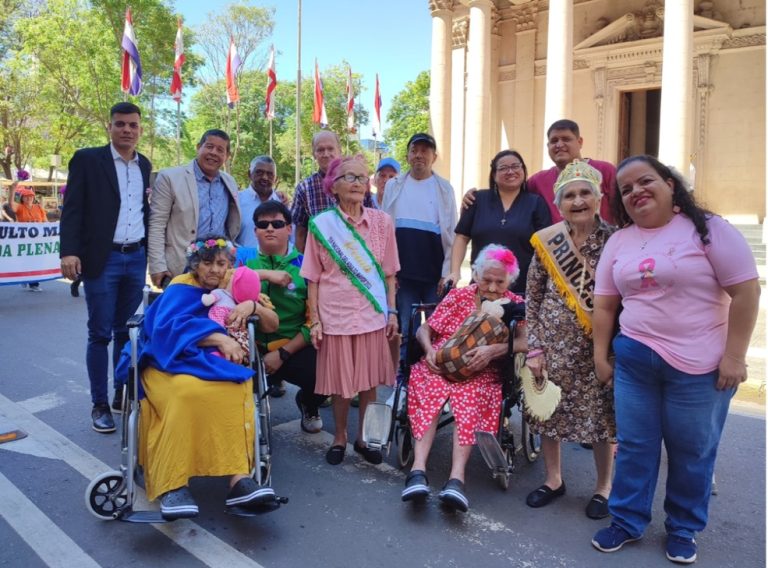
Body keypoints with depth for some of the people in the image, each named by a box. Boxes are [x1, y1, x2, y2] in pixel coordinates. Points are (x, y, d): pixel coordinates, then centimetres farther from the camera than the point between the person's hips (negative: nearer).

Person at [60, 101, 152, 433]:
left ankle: (123, 395, 23)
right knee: (100, 333, 1)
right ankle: (100, 404, 11)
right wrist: (69, 251, -18)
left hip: (136, 258, 4)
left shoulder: (144, 165, 12)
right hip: (102, 259, -4)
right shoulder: (87, 159, -2)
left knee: (126, 331, 12)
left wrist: (152, 251, 9)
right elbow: (72, 208, -7)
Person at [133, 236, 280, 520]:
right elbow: (169, 326, -15)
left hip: (217, 366, 3)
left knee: (238, 389, -34)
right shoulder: (181, 288, 5)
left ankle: (238, 478, -43)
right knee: (188, 392, -39)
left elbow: (272, 325, 14)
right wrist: (219, 338, -23)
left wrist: (253, 306, -8)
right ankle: (172, 484, -38)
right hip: (174, 361, -3)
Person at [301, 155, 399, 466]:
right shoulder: (321, 224, -3)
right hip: (336, 314, -1)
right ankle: (339, 437, 28)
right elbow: (313, 277, 0)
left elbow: (389, 273, 7)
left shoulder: (382, 222, 2)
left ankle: (363, 437, 27)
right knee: (340, 381, 8)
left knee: (369, 379, 9)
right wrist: (314, 320, -3)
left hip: (372, 314, 2)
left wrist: (392, 312, 3)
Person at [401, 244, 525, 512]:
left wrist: (493, 350, -27)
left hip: (480, 371, -1)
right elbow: (424, 329, 9)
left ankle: (456, 477, -43)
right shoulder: (459, 295, 9)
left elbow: (525, 340, -10)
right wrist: (429, 350, -13)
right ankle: (418, 469, -41)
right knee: (430, 392, -32)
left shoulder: (515, 304, 7)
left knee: (469, 399, -35)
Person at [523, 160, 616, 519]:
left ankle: (603, 486, 31)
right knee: (548, 411, 12)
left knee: (600, 415, 8)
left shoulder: (614, 239, -6)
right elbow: (532, 298, 2)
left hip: (598, 343, -2)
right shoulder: (546, 240, -2)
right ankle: (553, 479, 34)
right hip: (553, 341, 2)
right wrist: (534, 349, 0)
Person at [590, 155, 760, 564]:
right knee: (634, 446, 10)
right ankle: (627, 521, 27)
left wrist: (734, 356, -13)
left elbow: (746, 291, -10)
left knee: (692, 451, 11)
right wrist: (600, 356, 7)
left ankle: (683, 529, 30)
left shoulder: (707, 229, -7)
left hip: (699, 365, -3)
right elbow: (604, 304, 9)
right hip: (634, 361, 4)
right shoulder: (618, 241, 6)